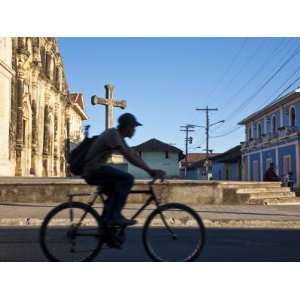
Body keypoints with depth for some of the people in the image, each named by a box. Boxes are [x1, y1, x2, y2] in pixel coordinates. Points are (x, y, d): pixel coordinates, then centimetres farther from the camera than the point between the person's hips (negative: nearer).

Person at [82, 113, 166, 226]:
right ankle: (115, 216, -18)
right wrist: (150, 170, -22)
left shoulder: (119, 137, 15)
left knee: (117, 190, 22)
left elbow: (134, 155, 12)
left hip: (94, 171, 11)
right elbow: (129, 156, -24)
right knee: (127, 179, -22)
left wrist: (151, 170, 3)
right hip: (93, 170, -11)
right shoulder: (112, 134, -15)